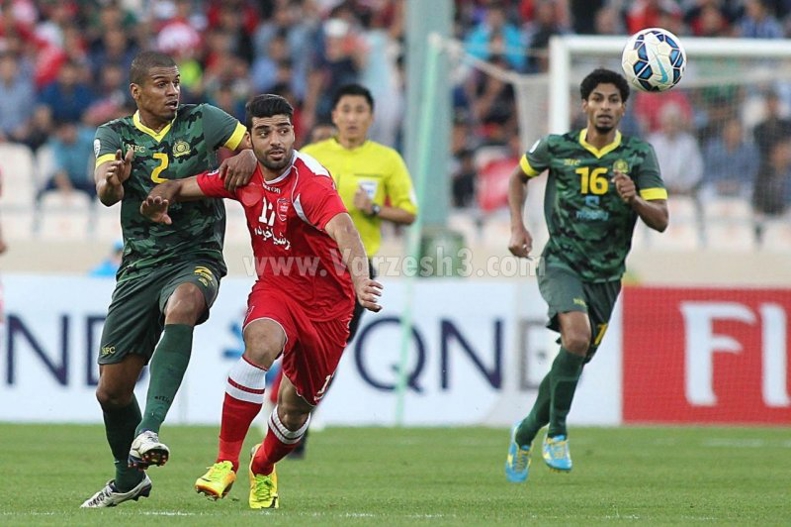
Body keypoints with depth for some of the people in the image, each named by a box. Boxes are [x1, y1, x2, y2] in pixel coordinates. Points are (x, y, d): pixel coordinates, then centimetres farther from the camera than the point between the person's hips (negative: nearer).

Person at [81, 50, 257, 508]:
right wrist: (112, 182, -40)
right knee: (112, 389, 2)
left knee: (182, 305, -40)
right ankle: (129, 477, 30)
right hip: (140, 266, 3)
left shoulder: (203, 121, 2)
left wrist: (247, 158, -9)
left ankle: (149, 430, -47)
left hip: (196, 258, -2)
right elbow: (107, 191, -16)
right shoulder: (114, 136, 3)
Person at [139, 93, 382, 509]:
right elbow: (184, 186, 7)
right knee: (261, 345, -33)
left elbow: (342, 229, -42)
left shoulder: (310, 181, -25)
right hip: (274, 289, 2)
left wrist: (359, 279, -61)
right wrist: (160, 198, -18)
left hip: (326, 302, -2)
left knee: (294, 410, 10)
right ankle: (226, 461, -25)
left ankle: (262, 468, 45)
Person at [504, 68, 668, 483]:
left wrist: (634, 200, -27)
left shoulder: (639, 156, -2)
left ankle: (525, 434, 33)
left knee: (576, 361, 9)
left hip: (606, 276, 3)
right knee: (577, 336, -29)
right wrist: (517, 227, 5)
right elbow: (518, 175, 18)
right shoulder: (557, 148, -2)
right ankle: (556, 432, -15)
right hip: (561, 263, -3)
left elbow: (661, 220, -7)